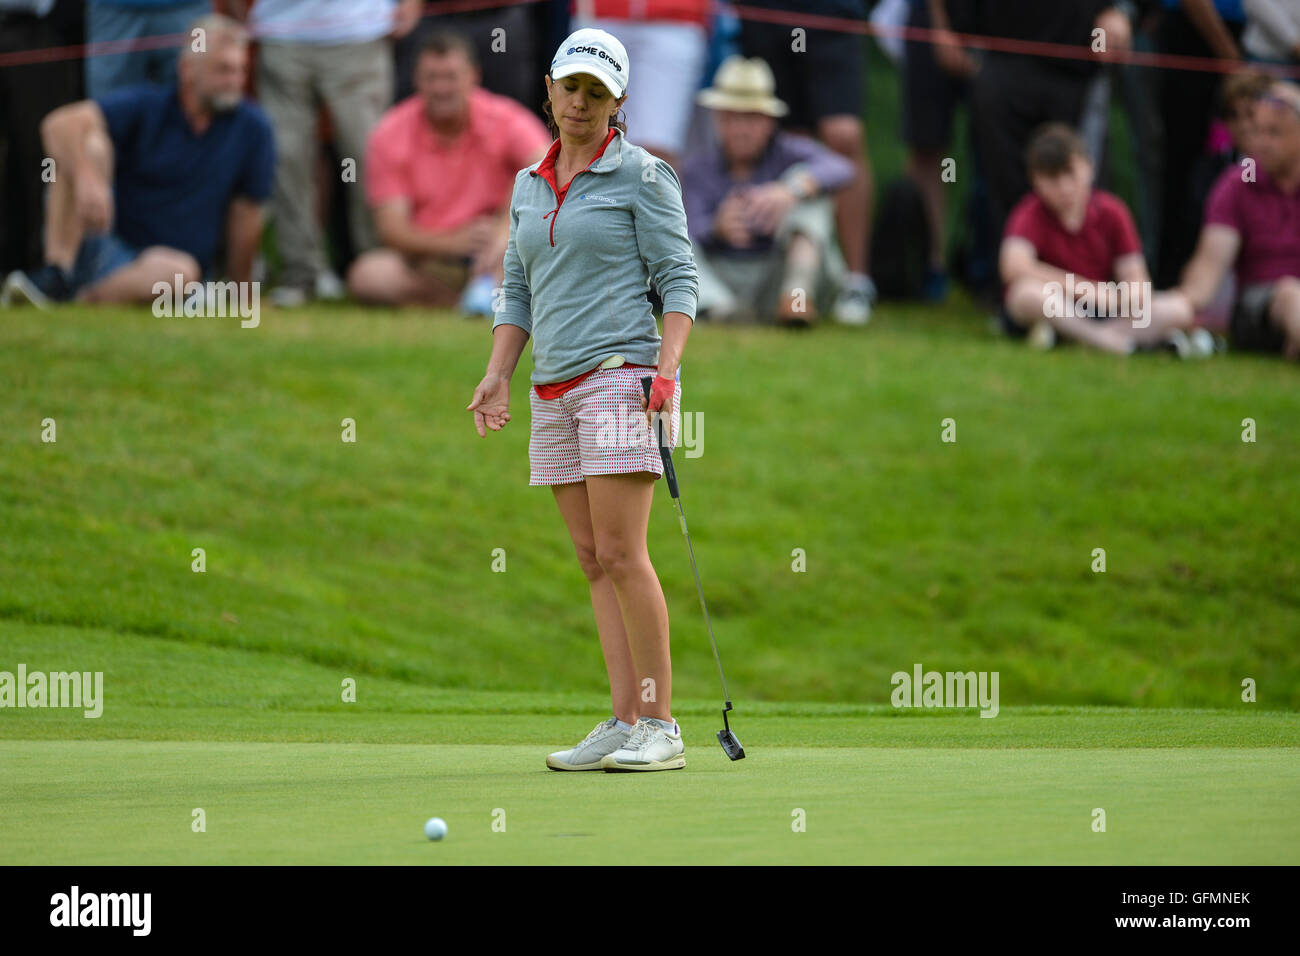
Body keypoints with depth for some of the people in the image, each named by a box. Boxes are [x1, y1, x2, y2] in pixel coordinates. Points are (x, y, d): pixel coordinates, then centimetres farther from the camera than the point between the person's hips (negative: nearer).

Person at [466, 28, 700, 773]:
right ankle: (625, 724, 3)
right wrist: (498, 374, 7)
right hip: (556, 390, 7)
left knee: (621, 554, -12)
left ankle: (661, 728, -9)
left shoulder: (642, 175, -3)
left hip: (621, 374, -7)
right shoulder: (530, 186, 16)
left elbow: (679, 280, -5)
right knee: (595, 561, 3)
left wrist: (667, 367, -18)